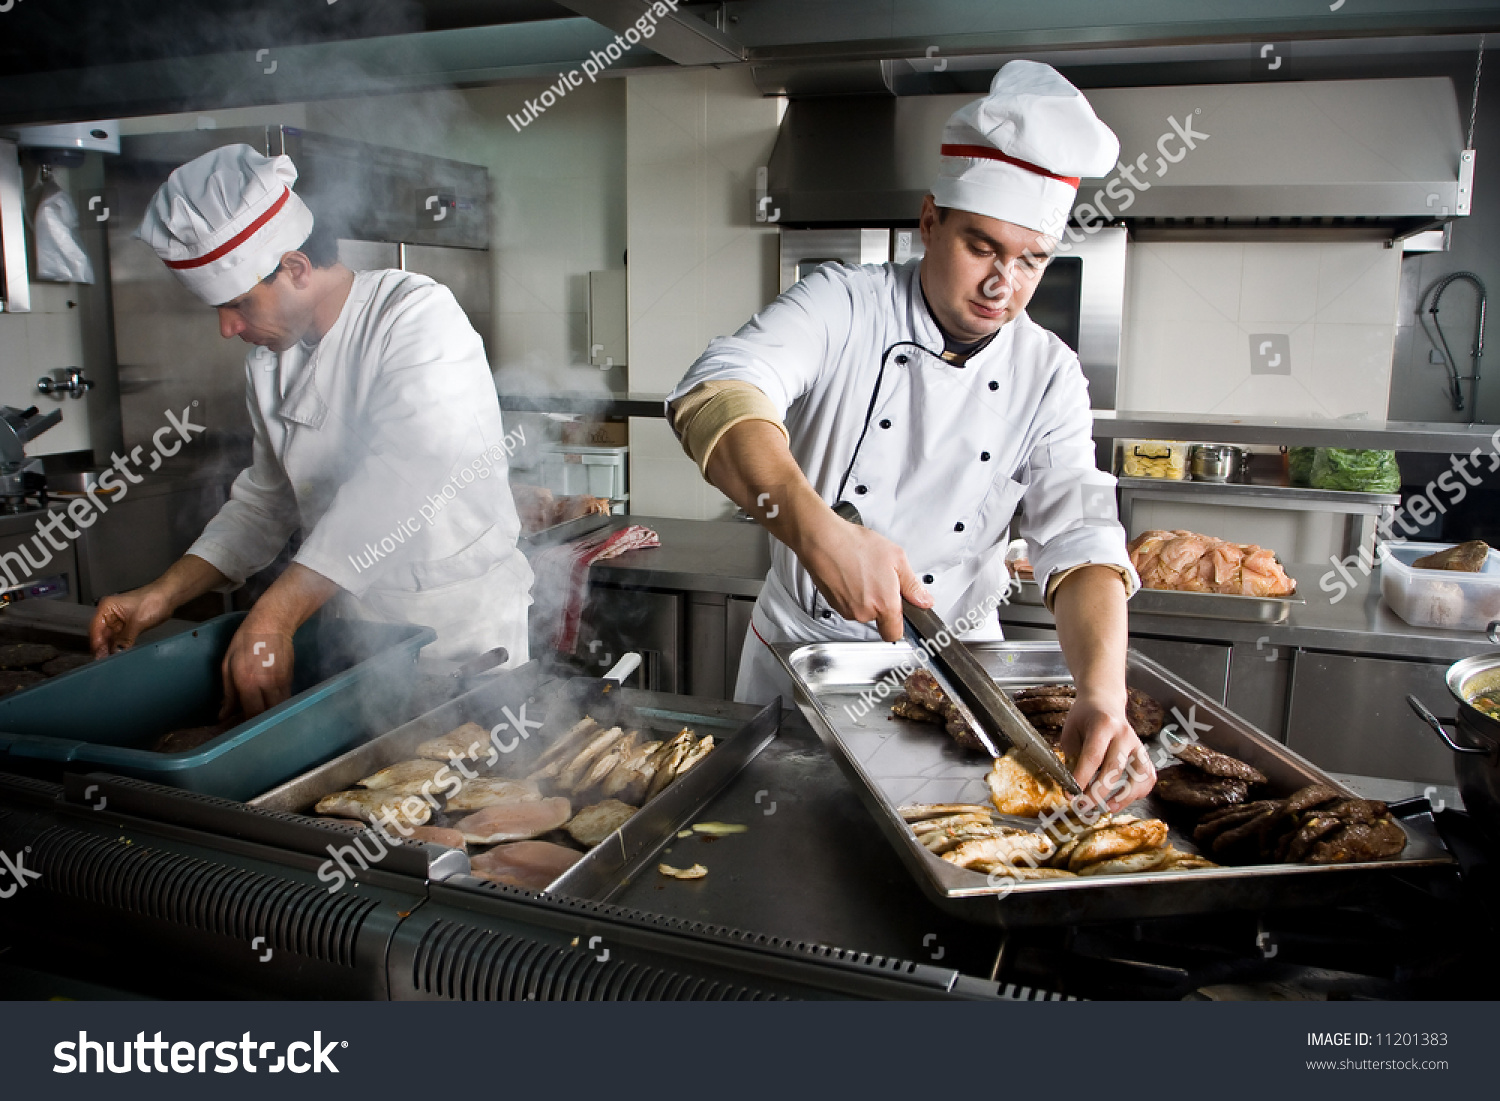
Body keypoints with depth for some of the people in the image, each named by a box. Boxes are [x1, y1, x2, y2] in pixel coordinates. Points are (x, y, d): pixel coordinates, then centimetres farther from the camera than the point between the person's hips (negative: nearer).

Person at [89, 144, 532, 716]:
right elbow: (264, 501, 18)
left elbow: (404, 478, -31)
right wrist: (161, 596, 6)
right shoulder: (267, 364, 8)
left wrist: (273, 616, -34)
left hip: (461, 632, -6)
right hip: (347, 631, 6)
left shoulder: (416, 312, -17)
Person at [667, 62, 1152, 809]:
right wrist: (814, 527, -51)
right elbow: (718, 393, -32)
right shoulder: (843, 305, -15)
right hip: (801, 644, -1)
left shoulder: (1048, 377, -7)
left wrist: (1103, 692, -34)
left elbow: (1081, 539, -16)